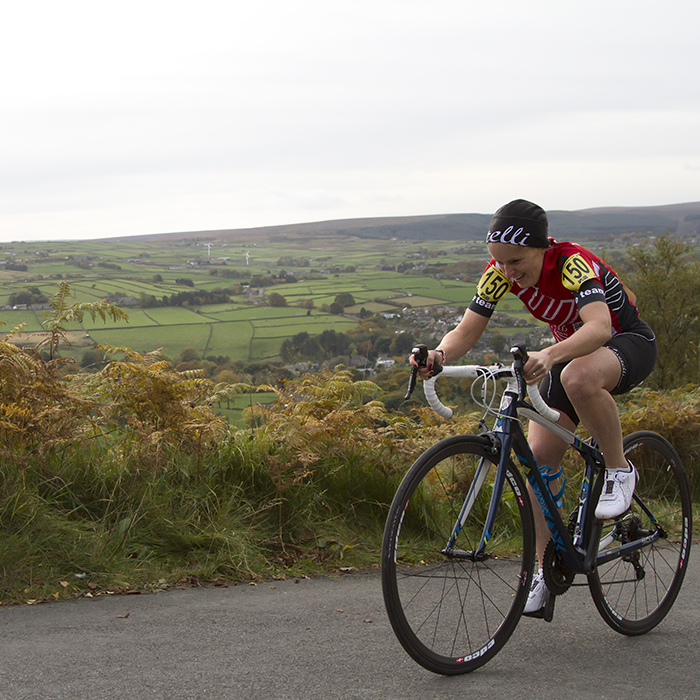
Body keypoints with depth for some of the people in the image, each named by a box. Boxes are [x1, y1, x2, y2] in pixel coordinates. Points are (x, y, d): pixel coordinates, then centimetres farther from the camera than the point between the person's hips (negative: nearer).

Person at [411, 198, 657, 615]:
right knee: (539, 457, -7)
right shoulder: (501, 271, -16)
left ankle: (619, 471, -18)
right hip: (572, 351, 6)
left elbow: (599, 327, -49)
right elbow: (467, 331, -17)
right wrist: (440, 355, -40)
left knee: (579, 378, -41)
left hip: (628, 343, -6)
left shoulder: (573, 264, -34)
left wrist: (549, 356, -67)